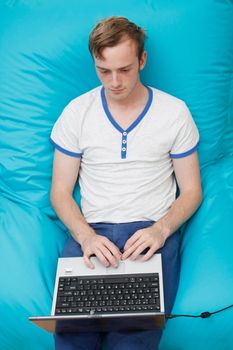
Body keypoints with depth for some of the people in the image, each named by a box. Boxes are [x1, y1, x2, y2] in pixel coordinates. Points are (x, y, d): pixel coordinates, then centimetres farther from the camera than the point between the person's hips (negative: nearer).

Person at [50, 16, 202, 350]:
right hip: (91, 232, 1)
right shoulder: (76, 112, 6)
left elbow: (191, 191, 8)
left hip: (153, 232, -1)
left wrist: (161, 229, -12)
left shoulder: (175, 112, 4)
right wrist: (86, 235, -12)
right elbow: (60, 192, 7)